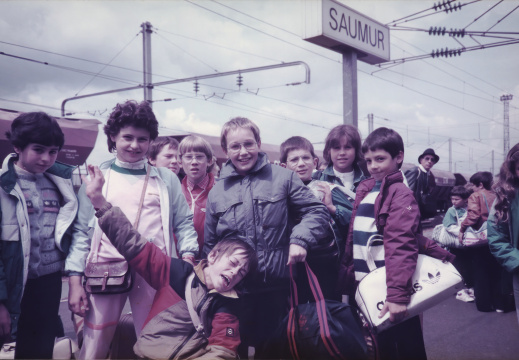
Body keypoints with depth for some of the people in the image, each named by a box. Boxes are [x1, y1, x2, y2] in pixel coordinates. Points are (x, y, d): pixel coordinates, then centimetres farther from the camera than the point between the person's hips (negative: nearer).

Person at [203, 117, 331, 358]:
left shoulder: (283, 178, 1)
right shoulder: (217, 193, 8)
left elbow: (317, 212, 1)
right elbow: (210, 245, 14)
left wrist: (300, 239, -16)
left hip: (277, 288, -1)